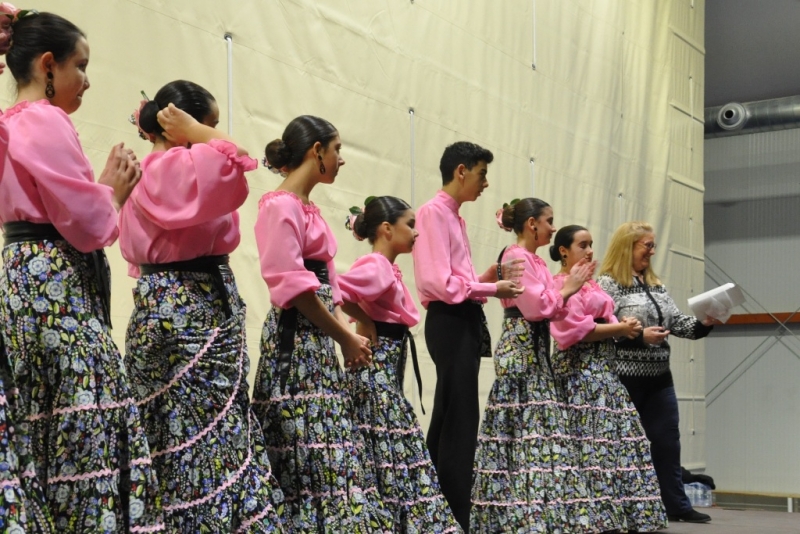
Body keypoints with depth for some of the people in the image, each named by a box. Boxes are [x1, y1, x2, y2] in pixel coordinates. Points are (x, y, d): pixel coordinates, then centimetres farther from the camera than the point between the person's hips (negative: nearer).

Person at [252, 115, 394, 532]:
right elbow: (293, 286, -18)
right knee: (311, 456, -9)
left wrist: (347, 331, 2)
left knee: (333, 455, 7)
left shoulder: (307, 208, 18)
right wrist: (345, 338, -12)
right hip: (294, 345, -10)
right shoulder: (281, 205, -10)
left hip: (319, 345, 10)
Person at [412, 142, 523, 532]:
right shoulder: (433, 212, -9)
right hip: (450, 323, -10)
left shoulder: (455, 217, 19)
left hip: (466, 322, 10)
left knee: (448, 423, 12)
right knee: (459, 424, -8)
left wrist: (488, 277, 2)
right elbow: (439, 283, -18)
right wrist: (492, 289, -13)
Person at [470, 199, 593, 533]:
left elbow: (550, 310, 19)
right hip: (520, 350, -10)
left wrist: (568, 290, 8)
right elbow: (535, 307, -19)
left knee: (537, 426, 9)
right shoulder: (516, 257, -11)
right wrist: (566, 290, -6)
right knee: (526, 431, -9)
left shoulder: (535, 260, 17)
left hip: (535, 350, 10)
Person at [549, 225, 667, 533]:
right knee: (592, 442, -12)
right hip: (580, 370, -10)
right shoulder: (562, 284, -7)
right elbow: (576, 329, -16)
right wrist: (620, 329, -11)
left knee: (618, 436, 5)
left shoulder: (589, 284, 21)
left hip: (603, 369, 10)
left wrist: (622, 325, 2)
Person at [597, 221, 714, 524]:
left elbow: (677, 322, 12)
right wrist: (640, 336, -20)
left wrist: (704, 323, -5)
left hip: (659, 378, 7)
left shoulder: (656, 285, 16)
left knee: (667, 443, 10)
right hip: (625, 378, -7)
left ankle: (677, 505, 17)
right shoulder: (608, 283, -7)